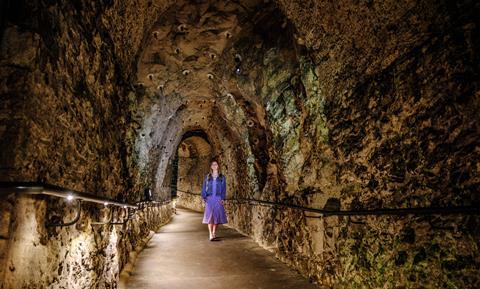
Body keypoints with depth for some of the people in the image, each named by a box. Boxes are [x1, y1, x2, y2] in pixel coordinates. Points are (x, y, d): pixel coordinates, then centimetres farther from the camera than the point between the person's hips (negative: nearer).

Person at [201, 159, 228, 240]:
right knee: (209, 215, -9)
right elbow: (204, 188, 10)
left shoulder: (222, 177, 8)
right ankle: (211, 234, -11)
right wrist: (204, 198, -2)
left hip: (218, 199, 0)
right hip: (209, 199, 0)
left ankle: (214, 233, 15)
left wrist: (222, 198, -5)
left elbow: (224, 188, 5)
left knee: (217, 215, 1)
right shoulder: (207, 177, 11)